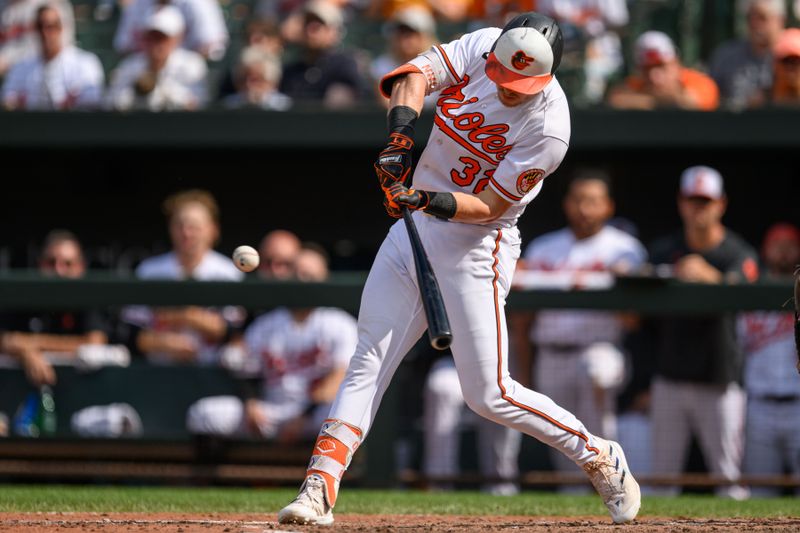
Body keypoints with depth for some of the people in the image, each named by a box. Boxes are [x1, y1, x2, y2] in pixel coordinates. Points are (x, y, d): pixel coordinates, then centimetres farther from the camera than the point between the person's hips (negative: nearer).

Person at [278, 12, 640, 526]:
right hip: (413, 229, 6)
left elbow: (489, 206, -19)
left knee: (489, 395, -5)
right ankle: (320, 487, -3)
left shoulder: (548, 127, -22)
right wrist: (402, 135, -33)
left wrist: (430, 200, -34)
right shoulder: (482, 46, -7)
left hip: (475, 247, -6)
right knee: (369, 360, -1)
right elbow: (417, 73, -17)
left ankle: (600, 457, 13)